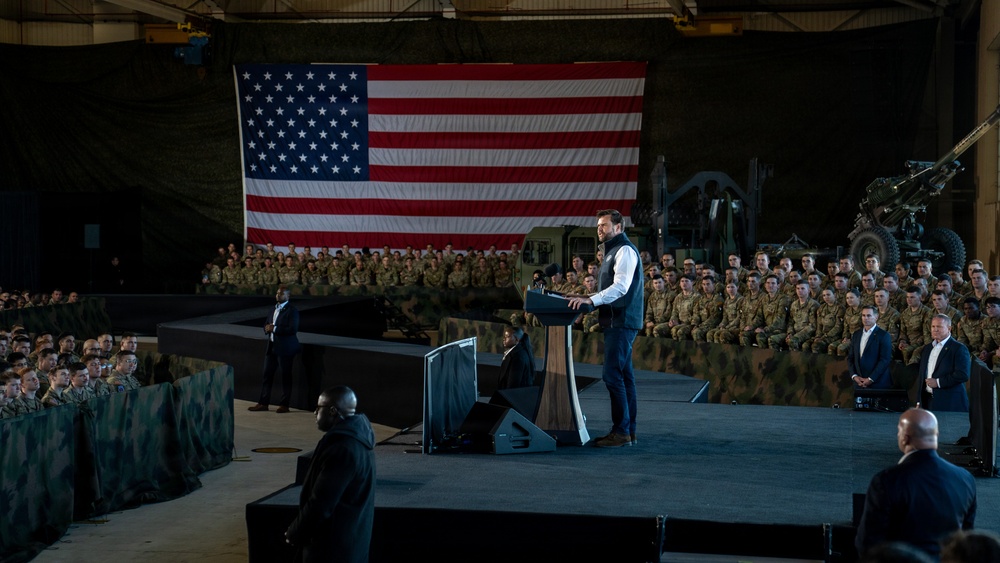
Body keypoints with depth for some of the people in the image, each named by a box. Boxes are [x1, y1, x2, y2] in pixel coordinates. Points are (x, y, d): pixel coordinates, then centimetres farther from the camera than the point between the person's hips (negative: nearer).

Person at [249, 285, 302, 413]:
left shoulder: (292, 310, -9)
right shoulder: (275, 309, 15)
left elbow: (293, 329, -20)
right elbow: (268, 324, 21)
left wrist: (274, 328, -20)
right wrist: (267, 328, -3)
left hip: (285, 348, -8)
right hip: (272, 347, 8)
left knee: (285, 376, 1)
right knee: (267, 375, 8)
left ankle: (284, 405, 8)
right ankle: (263, 403, 14)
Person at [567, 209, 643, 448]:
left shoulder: (625, 251, -11)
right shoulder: (612, 251, 21)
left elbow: (621, 287, -23)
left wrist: (591, 300, -30)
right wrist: (587, 299, 14)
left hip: (622, 322, -11)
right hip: (616, 321, 11)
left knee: (613, 376, -13)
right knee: (624, 376, 11)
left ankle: (621, 432, -11)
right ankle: (629, 430, 14)